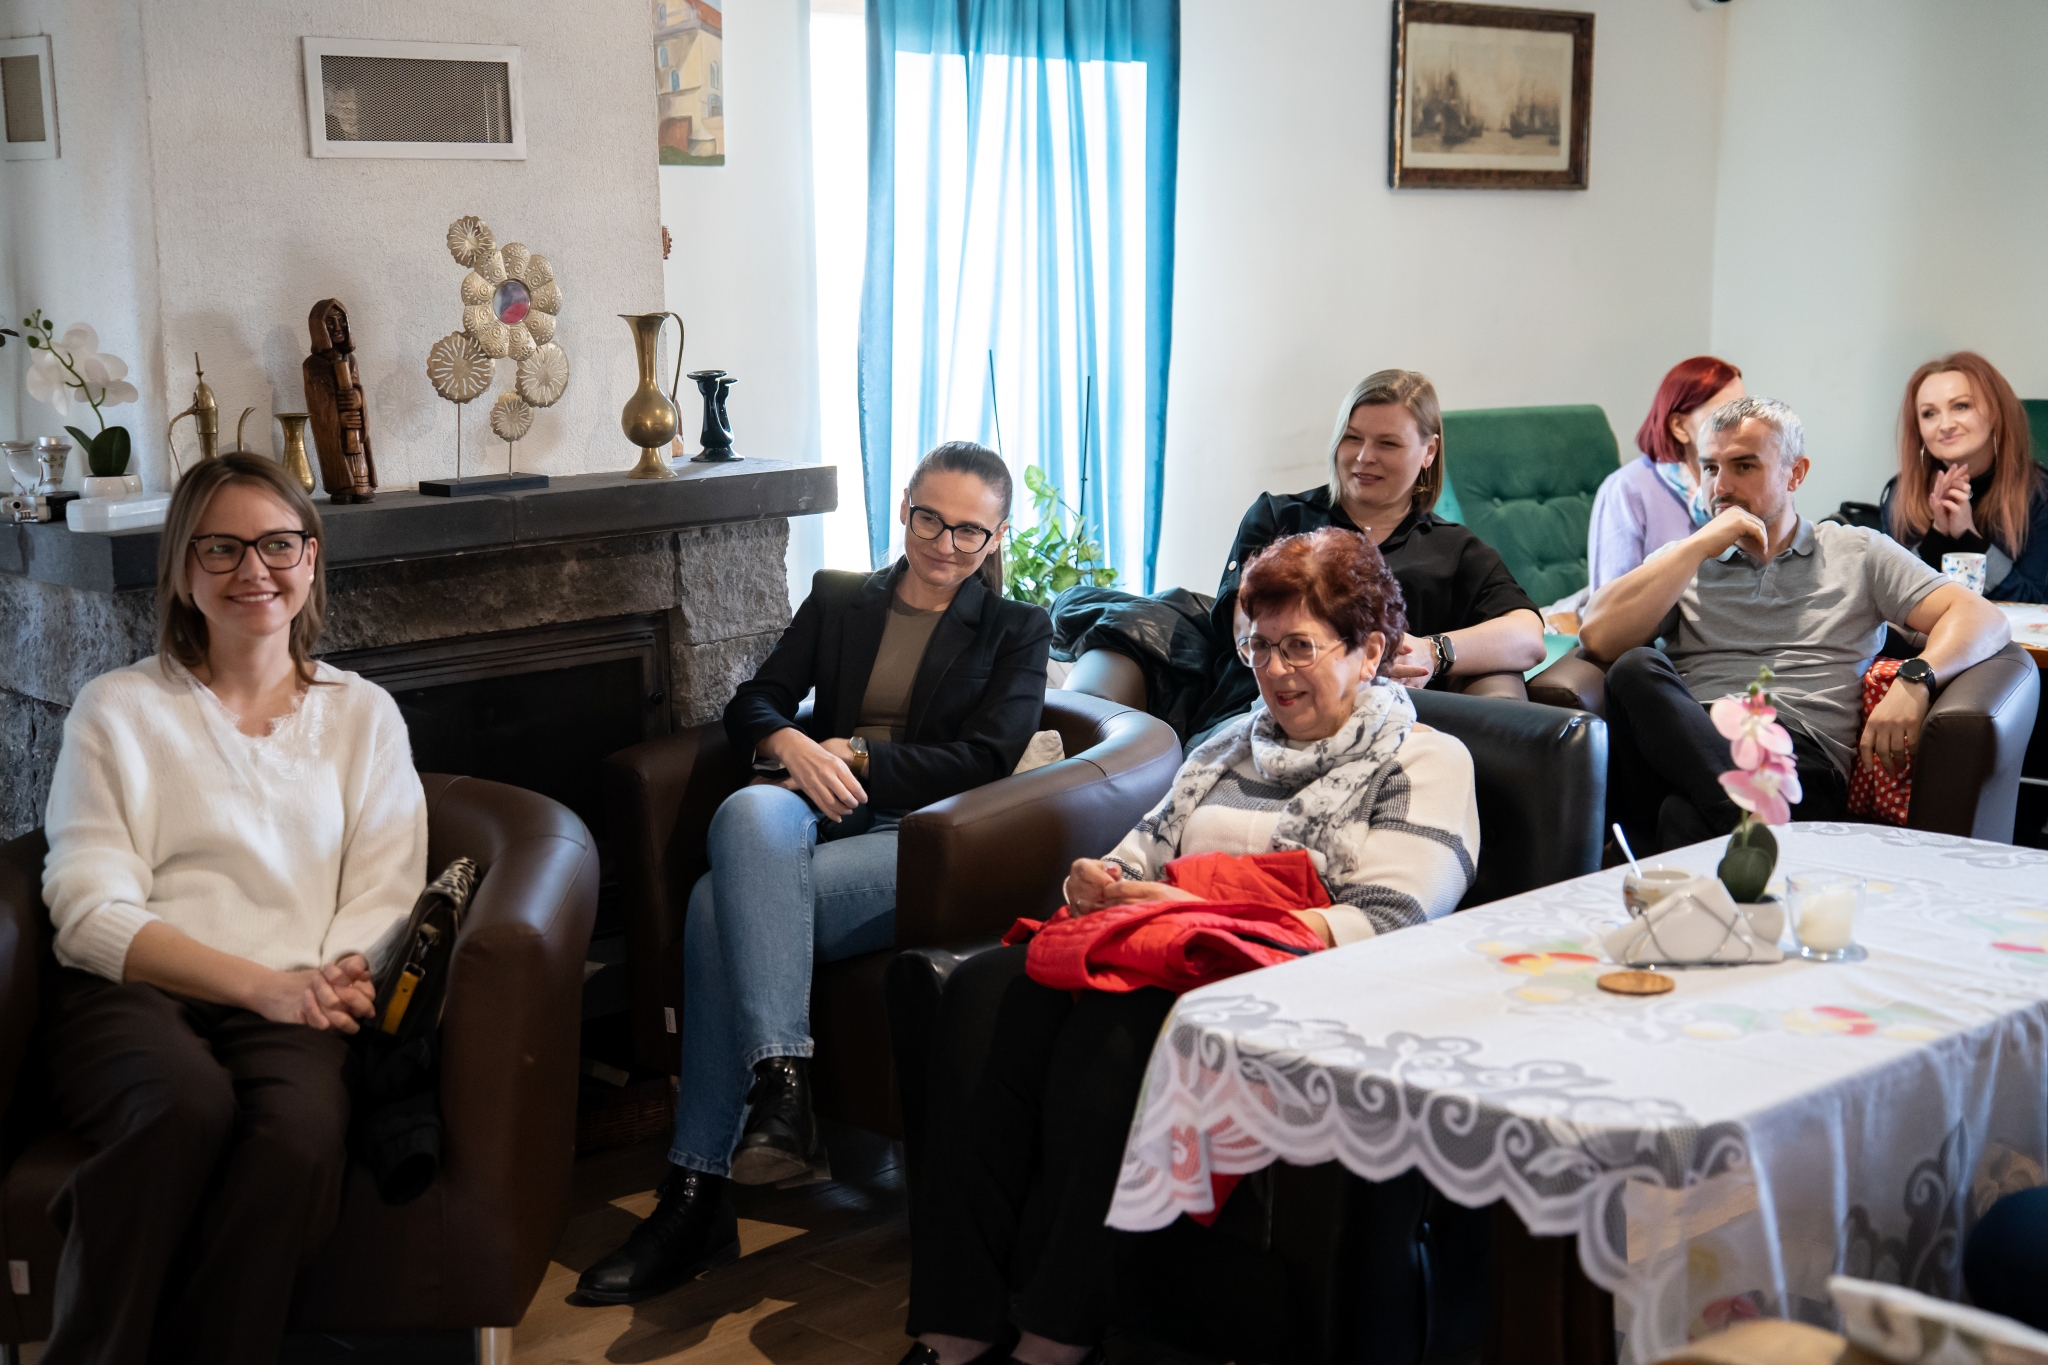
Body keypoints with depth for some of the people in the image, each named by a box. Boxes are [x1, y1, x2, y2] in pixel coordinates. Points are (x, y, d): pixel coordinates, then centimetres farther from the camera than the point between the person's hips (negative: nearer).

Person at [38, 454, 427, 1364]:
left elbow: (385, 897, 10)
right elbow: (92, 911, 0)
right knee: (189, 1102, -37)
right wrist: (259, 983, -15)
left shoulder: (364, 717, 20)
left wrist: (339, 974, -15)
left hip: (289, 1008, 1)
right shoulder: (118, 710, 12)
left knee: (303, 1125, -35)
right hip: (127, 993, -1)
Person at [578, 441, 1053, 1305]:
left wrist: (858, 758, -9)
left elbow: (988, 760, 1)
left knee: (724, 904, -31)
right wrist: (793, 744, -10)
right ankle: (779, 1086, -43)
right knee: (750, 814, -36)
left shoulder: (1017, 632, 15)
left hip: (922, 837, -3)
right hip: (814, 814, 3)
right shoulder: (838, 600, 23)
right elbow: (749, 707, 14)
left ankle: (698, 1195, -32)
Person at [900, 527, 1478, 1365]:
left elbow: (1385, 925, -8)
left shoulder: (1423, 763, 8)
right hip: (1157, 960, 6)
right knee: (984, 992, -26)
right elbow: (1144, 857, 27)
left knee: (1106, 1034, -37)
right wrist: (1097, 881, 0)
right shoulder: (1229, 746, 30)